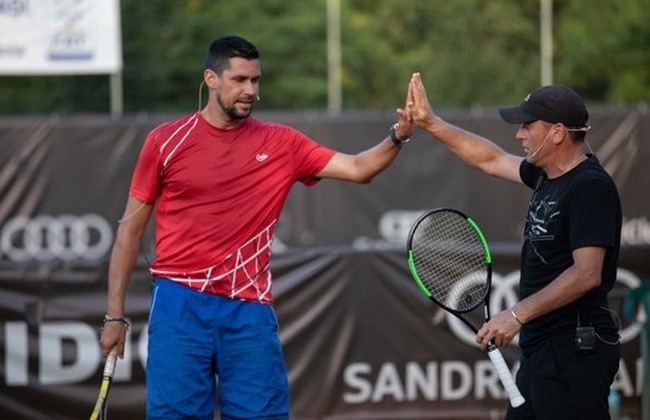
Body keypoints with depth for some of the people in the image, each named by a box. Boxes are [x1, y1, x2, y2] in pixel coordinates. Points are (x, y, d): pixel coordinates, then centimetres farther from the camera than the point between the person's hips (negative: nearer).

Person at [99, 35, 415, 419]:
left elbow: (357, 169, 0)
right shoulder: (166, 141, 3)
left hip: (249, 309, 2)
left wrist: (397, 138, -20)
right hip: (180, 305, -1)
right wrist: (115, 314, 3)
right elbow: (131, 228, 7)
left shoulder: (281, 144, 7)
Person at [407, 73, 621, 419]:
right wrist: (431, 124, 24)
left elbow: (587, 273, -23)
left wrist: (518, 315, -23)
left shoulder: (590, 188, -15)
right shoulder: (547, 177, 13)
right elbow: (492, 160, 29)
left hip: (575, 352, -10)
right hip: (540, 349, 10)